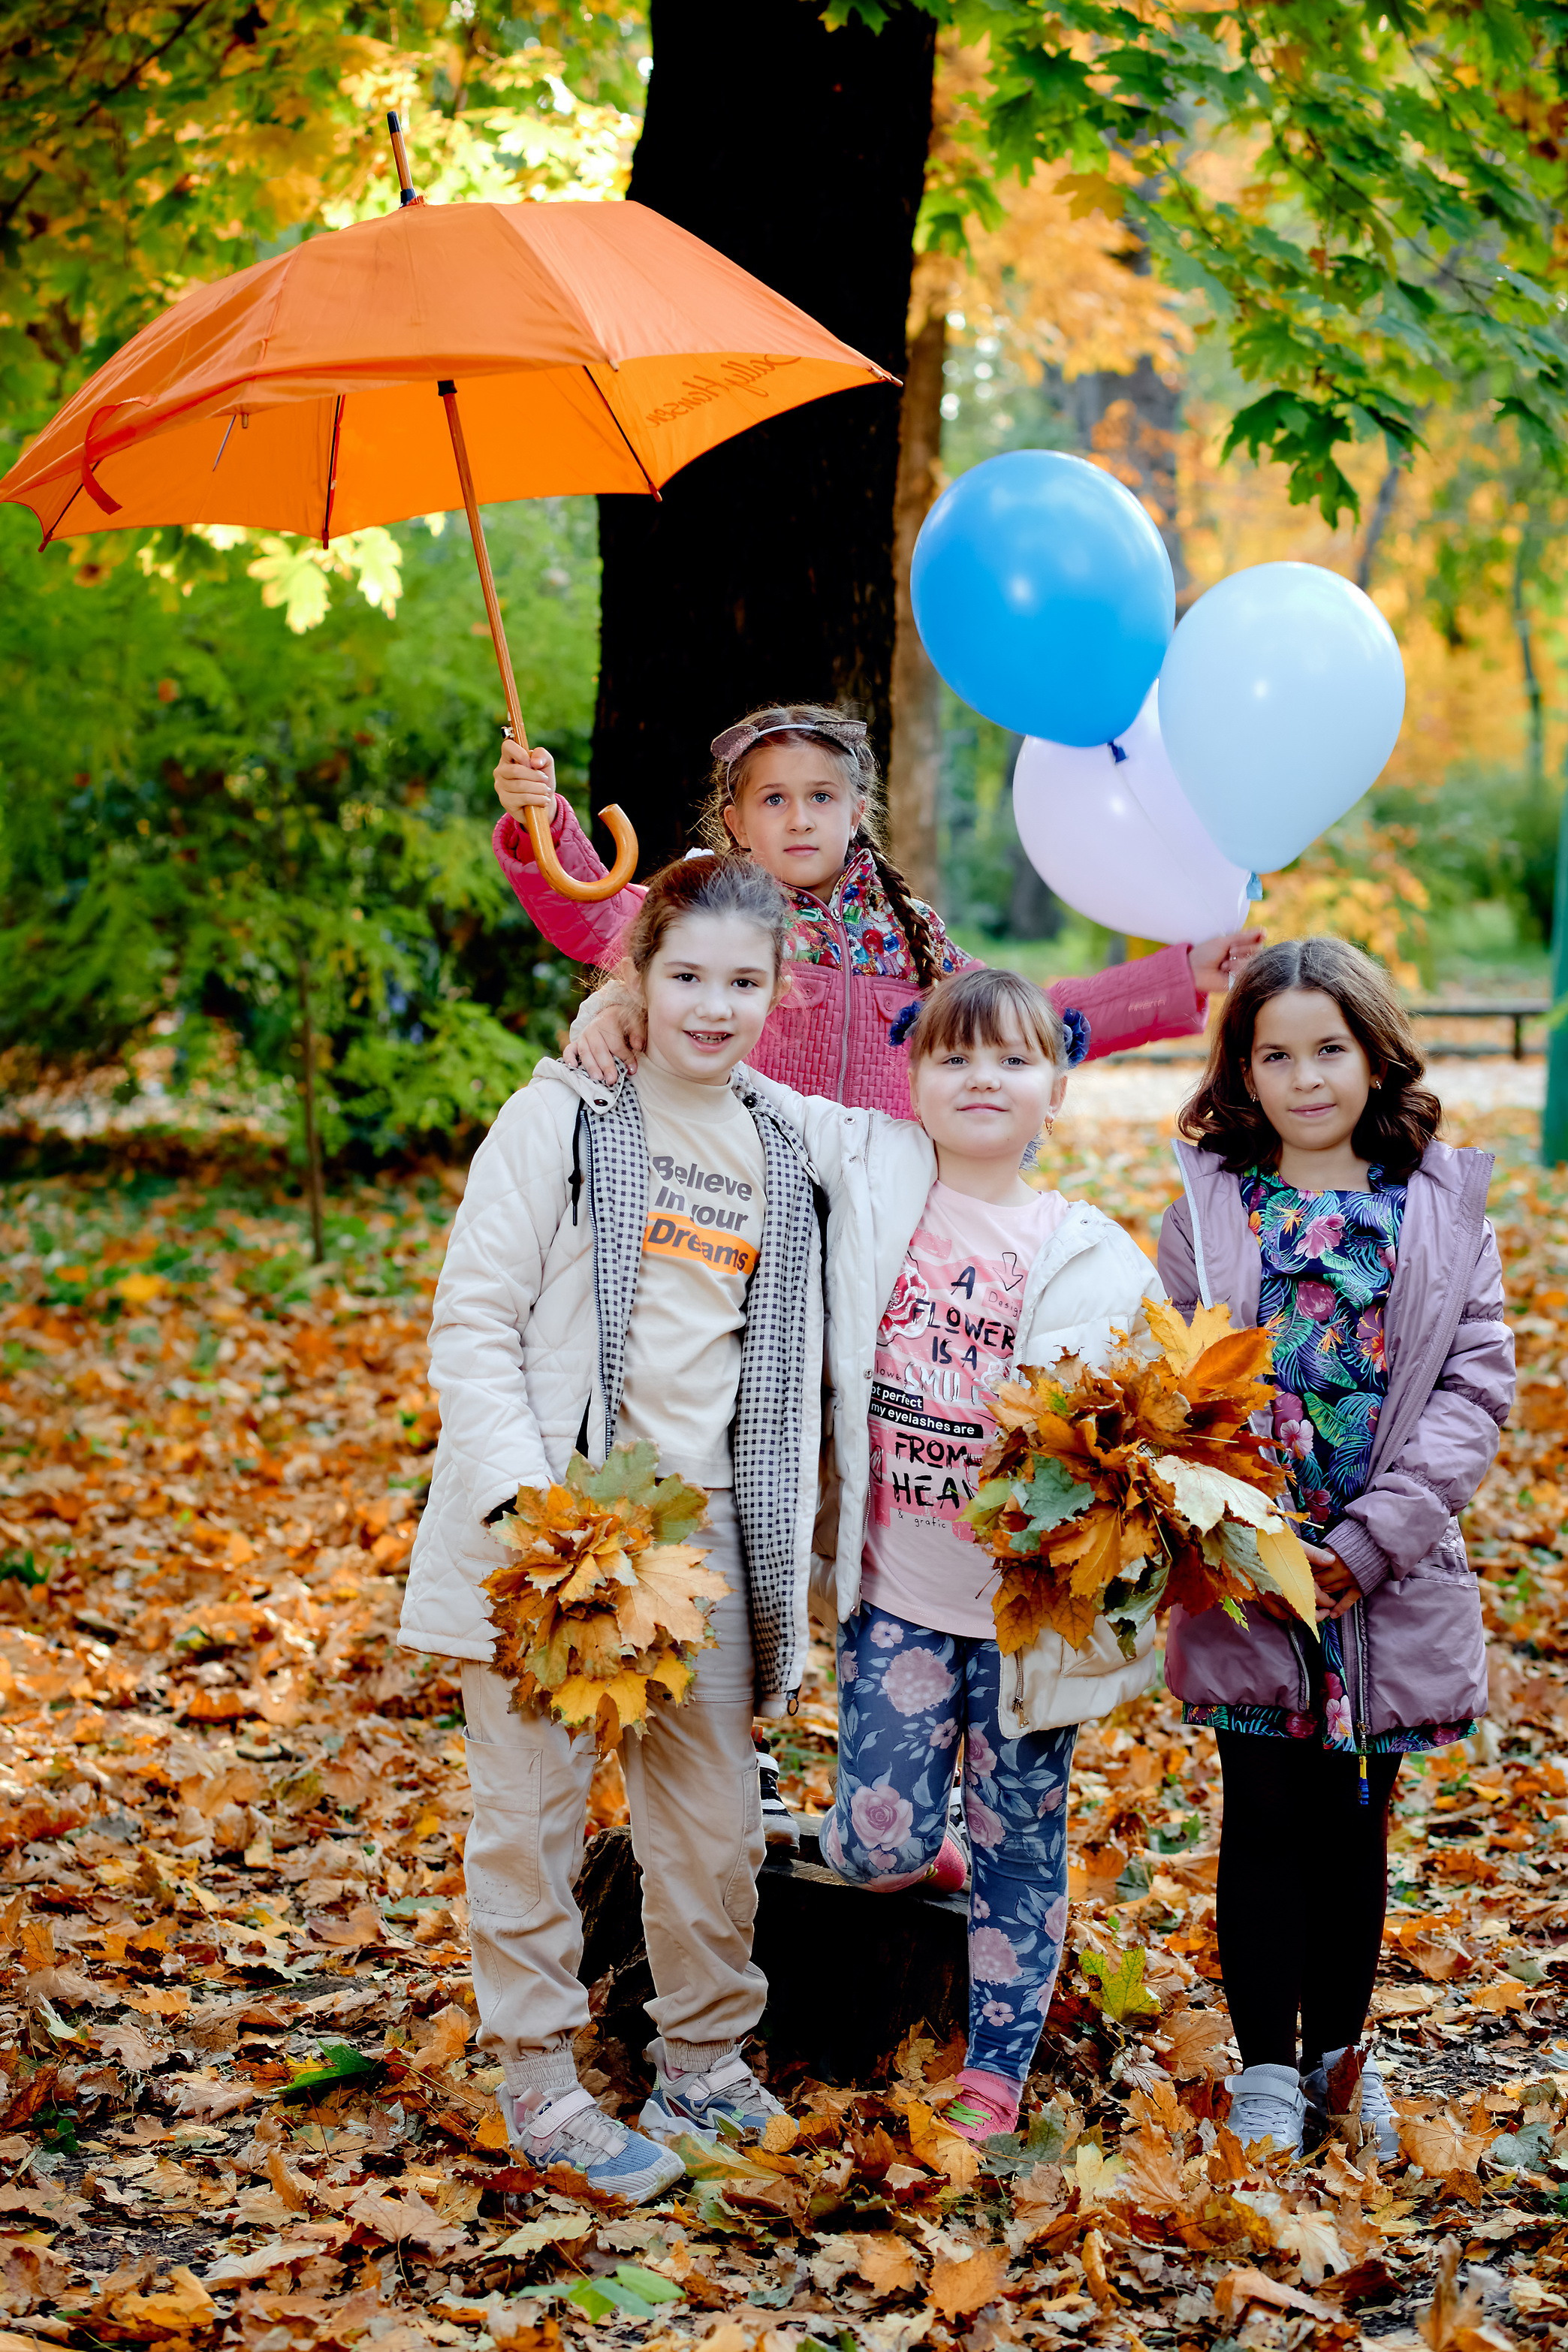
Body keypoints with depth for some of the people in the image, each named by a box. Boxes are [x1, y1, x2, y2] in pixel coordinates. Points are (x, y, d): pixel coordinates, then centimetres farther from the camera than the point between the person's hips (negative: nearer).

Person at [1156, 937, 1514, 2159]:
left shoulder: (1444, 1206, 1)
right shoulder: (1207, 1207, 1)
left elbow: (1478, 1383, -3)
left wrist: (1372, 1541, -12)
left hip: (1393, 1580, 1)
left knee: (1358, 1821, 13)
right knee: (1268, 1819, 5)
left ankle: (1340, 2049, 29)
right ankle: (1267, 2067, 18)